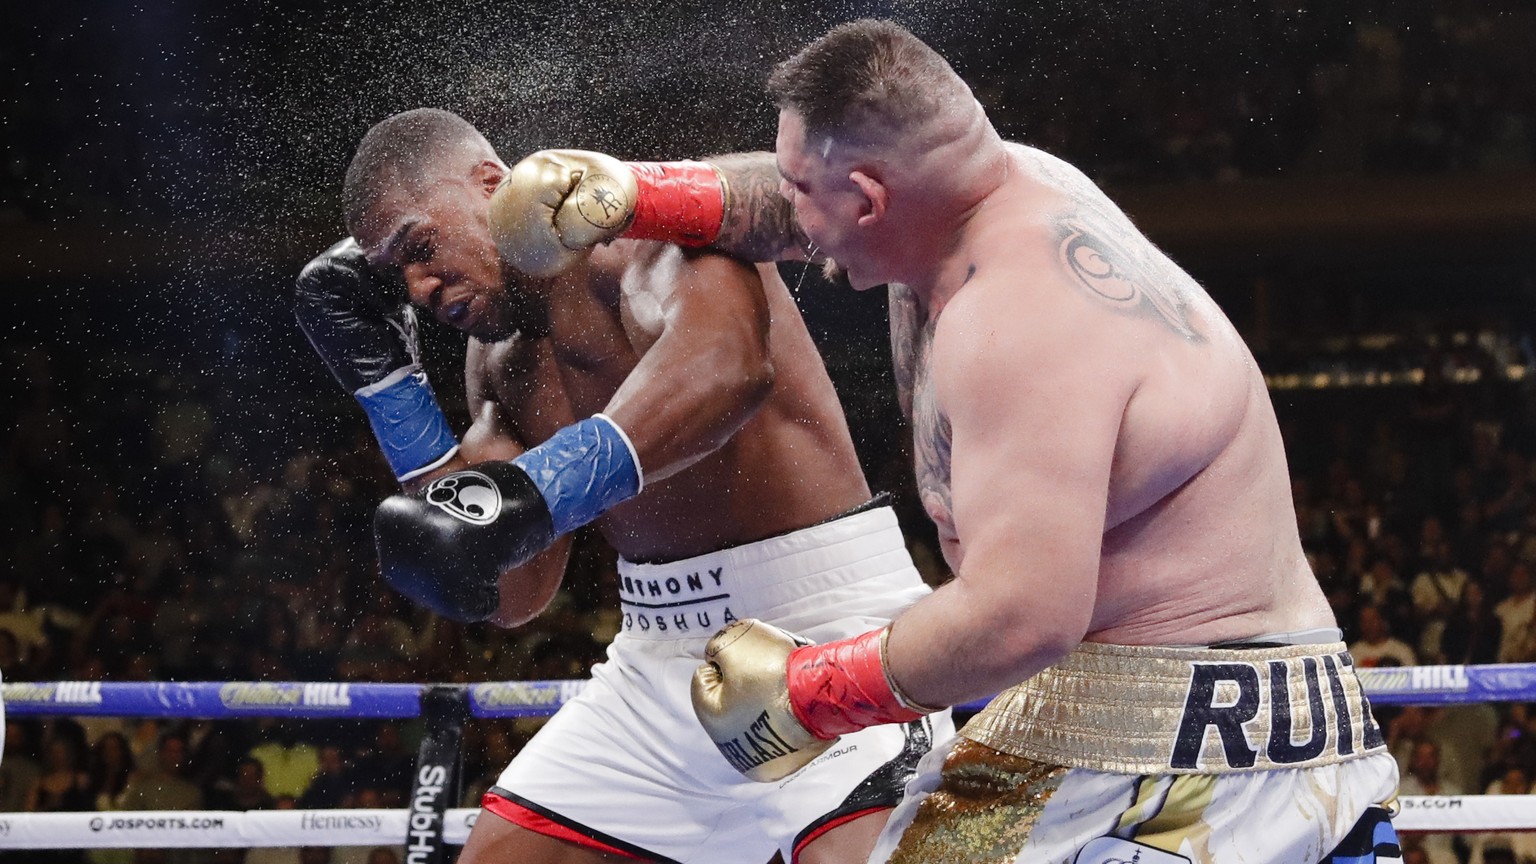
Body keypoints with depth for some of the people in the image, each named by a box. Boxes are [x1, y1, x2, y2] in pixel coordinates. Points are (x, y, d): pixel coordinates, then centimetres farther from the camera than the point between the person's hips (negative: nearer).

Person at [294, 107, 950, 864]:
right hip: (661, 656, 9)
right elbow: (514, 596, 8)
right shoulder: (500, 359, 13)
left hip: (824, 630, -9)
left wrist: (526, 496, -47)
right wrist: (380, 371, 7)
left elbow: (726, 360, -36)